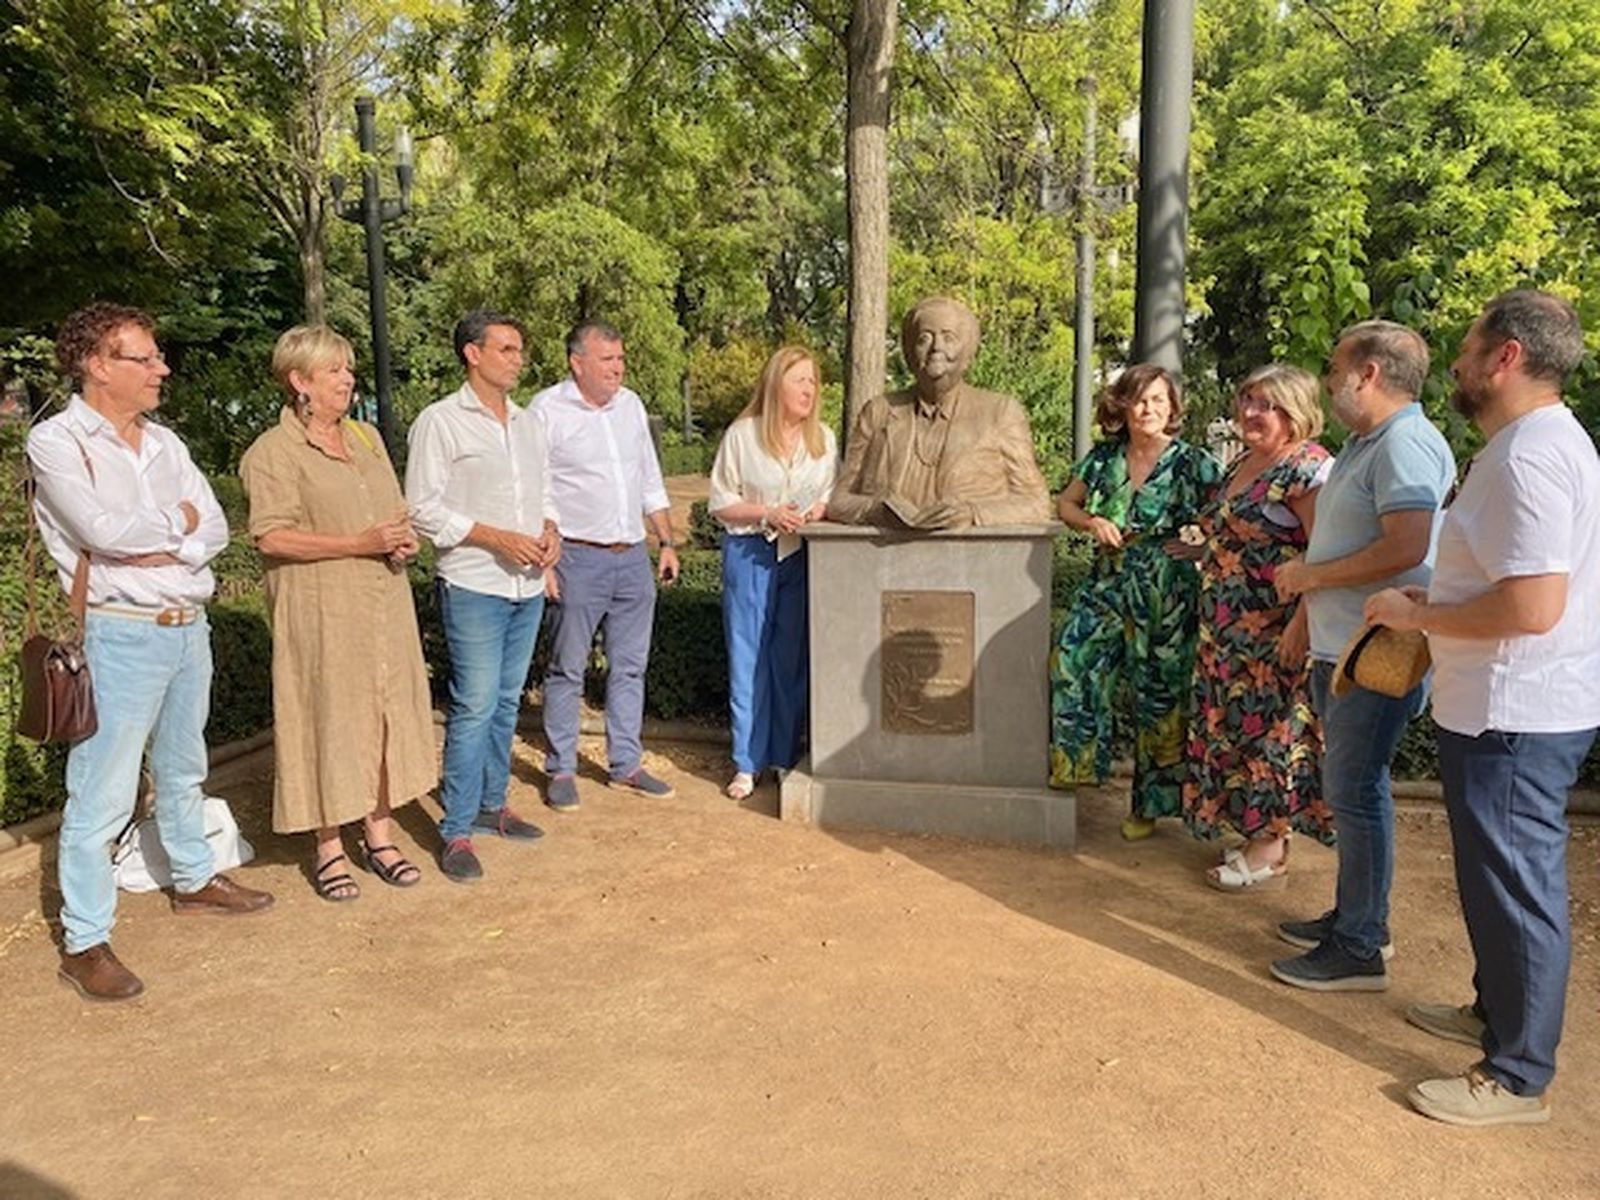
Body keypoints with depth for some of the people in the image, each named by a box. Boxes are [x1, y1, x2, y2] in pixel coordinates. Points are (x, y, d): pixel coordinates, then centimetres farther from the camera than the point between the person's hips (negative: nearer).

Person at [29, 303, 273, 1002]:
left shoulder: (164, 442, 10)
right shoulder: (57, 441, -9)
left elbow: (215, 528, 5)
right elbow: (103, 530, -22)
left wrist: (167, 551, -14)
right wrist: (176, 521, -6)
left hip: (189, 626, 7)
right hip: (121, 635, -7)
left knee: (182, 772, 22)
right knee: (102, 795, -2)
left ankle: (194, 880, 39)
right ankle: (84, 943, 9)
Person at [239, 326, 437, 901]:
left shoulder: (366, 436, 15)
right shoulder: (272, 452, -7)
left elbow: (396, 507, 22)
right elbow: (272, 537, -16)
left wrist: (404, 538, 0)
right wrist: (360, 543, -21)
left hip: (384, 601, 7)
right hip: (321, 611, -6)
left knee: (387, 710, 9)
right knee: (328, 717, 0)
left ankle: (379, 833, 21)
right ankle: (329, 847, 14)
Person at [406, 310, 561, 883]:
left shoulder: (528, 423, 14)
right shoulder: (440, 421, -6)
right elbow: (423, 508, -10)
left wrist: (550, 530, -1)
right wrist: (499, 539, -17)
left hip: (527, 586, 7)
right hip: (474, 587, -6)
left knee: (507, 702, 14)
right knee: (474, 706, -7)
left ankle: (491, 804, 28)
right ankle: (457, 831, 3)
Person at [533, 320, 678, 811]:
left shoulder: (630, 405, 12)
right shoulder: (547, 410, -7)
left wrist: (667, 542, 15)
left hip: (633, 557, 6)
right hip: (579, 559, -6)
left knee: (630, 667, 11)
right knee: (567, 669, 3)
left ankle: (627, 765, 21)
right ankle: (561, 771, 14)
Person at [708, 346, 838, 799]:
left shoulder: (824, 439, 8)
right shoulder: (742, 435, -2)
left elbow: (835, 498, 15)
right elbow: (720, 503, -1)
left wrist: (820, 510, -7)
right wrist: (767, 513, -15)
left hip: (802, 557, 3)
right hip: (750, 554, -3)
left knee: (792, 658, 8)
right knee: (748, 657, 1)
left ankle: (785, 757, 19)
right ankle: (748, 763, 10)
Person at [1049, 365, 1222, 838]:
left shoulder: (1194, 464, -4)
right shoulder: (1103, 458, 6)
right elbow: (1067, 504, 17)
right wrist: (1091, 522, -3)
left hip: (1168, 600, -3)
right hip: (1108, 589, 4)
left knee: (1159, 696, 3)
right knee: (1072, 663, -9)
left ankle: (1150, 804, 17)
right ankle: (1073, 766, 11)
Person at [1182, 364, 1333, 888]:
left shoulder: (1307, 468, -15)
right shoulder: (1242, 463, 13)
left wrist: (1301, 624, -25)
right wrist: (1195, 549, 16)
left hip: (1275, 633, -9)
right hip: (1230, 629, 9)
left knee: (1269, 724, 1)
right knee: (1237, 722, 14)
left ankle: (1271, 845, 14)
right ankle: (1255, 829, 27)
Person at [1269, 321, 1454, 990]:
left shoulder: (1405, 444, -17)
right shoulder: (1362, 444, 16)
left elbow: (1405, 549, -27)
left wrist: (1311, 575, -16)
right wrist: (1306, 605, 17)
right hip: (1340, 647, 10)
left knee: (1354, 791, -4)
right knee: (1352, 788, 17)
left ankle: (1360, 949, 7)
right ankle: (1356, 916, 31)